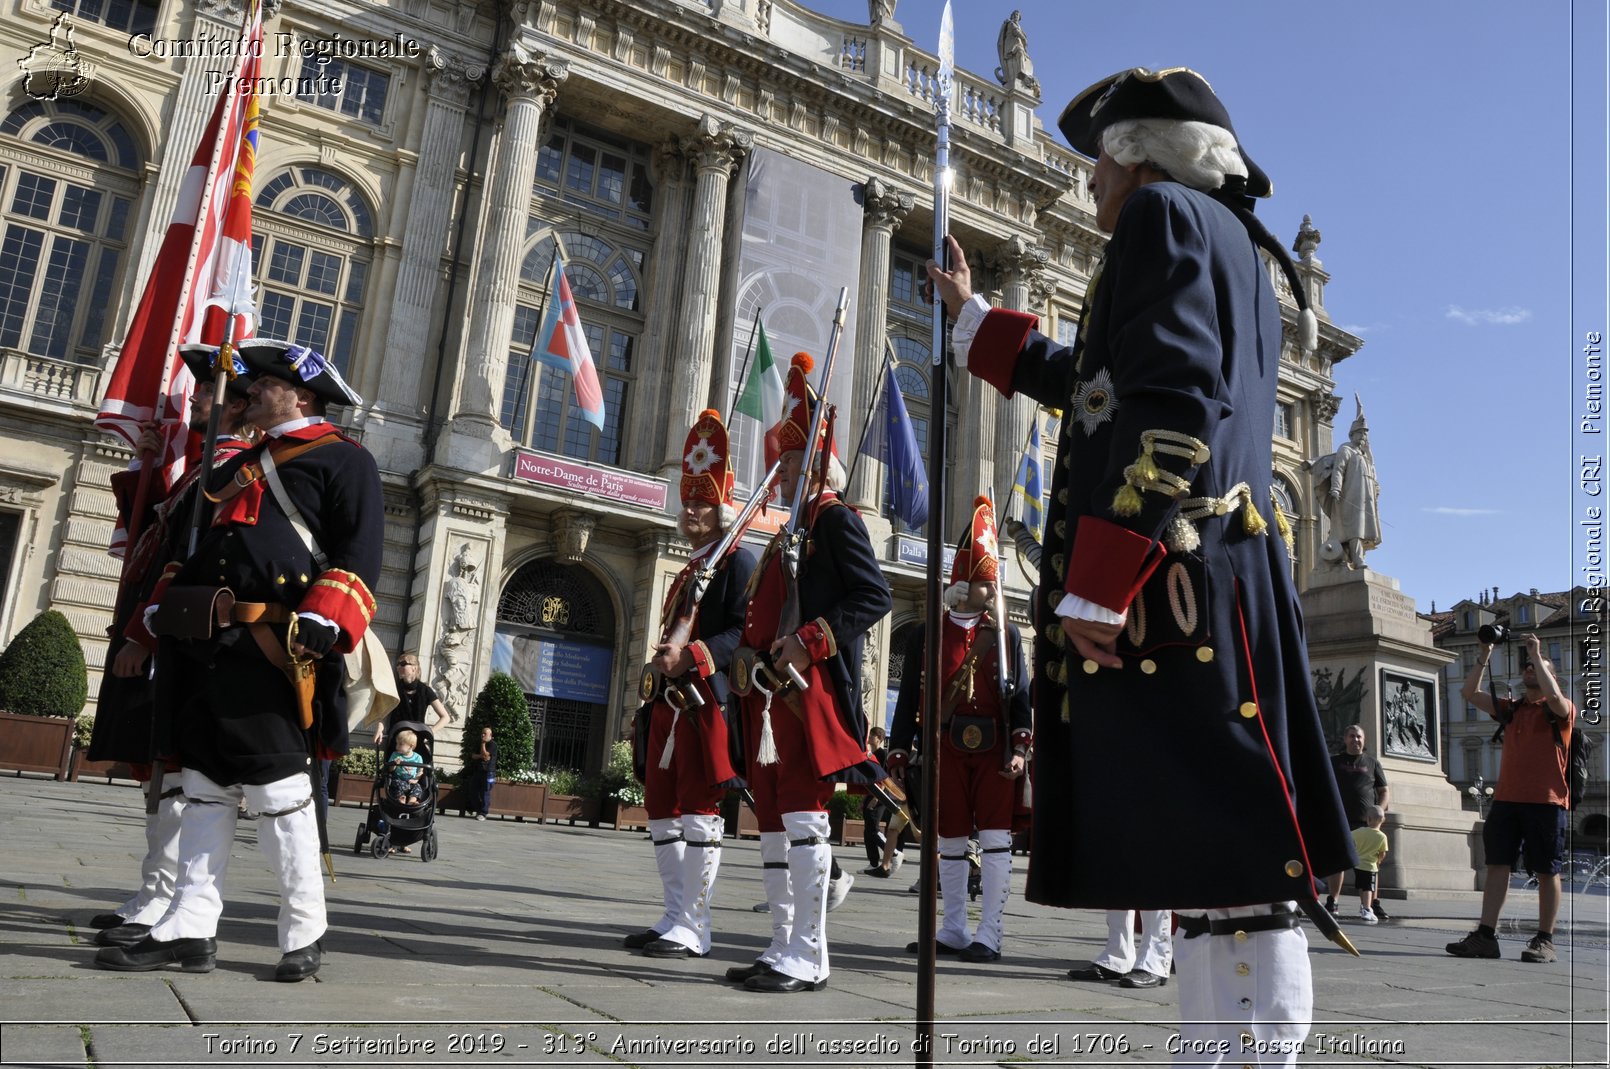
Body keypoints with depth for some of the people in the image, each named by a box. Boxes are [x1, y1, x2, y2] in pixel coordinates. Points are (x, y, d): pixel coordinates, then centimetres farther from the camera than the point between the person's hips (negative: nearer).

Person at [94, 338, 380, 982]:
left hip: (271, 653, -8)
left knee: (280, 794, -5)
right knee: (205, 791, 9)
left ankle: (305, 934, 7)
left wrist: (323, 624, -22)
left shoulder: (342, 459, 0)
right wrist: (164, 611, 22)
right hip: (207, 647, 8)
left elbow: (359, 552, -11)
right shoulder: (242, 465, 26)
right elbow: (198, 546, 32)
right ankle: (189, 930, 15)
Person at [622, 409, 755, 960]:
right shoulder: (687, 572, 24)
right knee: (663, 813, 10)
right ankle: (676, 918, 18)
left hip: (708, 702, -9)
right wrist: (664, 664, 18)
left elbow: (744, 633, -13)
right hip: (670, 703, 9)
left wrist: (693, 656, -22)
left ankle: (692, 929, -3)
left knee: (699, 812, -8)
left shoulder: (738, 561, -2)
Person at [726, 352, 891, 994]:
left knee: (804, 817, -10)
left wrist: (810, 642, -20)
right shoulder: (786, 536, 25)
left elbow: (874, 596, -13)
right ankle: (783, 950, 17)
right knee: (774, 824, 10)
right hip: (770, 695, 10)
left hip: (811, 690, -10)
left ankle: (808, 958, -4)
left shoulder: (836, 519, -2)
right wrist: (746, 658, 11)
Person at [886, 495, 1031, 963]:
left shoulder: (1006, 632, 6)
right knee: (950, 840, 8)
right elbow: (909, 696, 5)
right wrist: (898, 752, 1)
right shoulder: (927, 635, 5)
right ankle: (954, 930, 21)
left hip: (994, 748, 0)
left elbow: (1020, 693, 4)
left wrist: (1019, 748, -6)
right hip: (947, 748, 1)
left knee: (995, 837, -3)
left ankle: (989, 935, 4)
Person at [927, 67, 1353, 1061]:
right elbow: (1094, 383, 34)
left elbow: (1168, 410, -16)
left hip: (1176, 585, -10)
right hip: (1188, 588, 10)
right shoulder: (1234, 245, 28)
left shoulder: (1166, 216, -1)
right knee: (1207, 861, 10)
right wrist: (969, 313, 42)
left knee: (1235, 868, -10)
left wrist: (1093, 586, -19)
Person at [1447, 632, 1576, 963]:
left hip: (1545, 802, -5)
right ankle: (1486, 936, -1)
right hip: (1506, 799, 5)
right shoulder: (1511, 709, 16)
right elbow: (1469, 693, 11)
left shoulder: (1561, 710, 3)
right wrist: (1484, 656, 4)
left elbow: (1553, 696, -21)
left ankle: (1544, 940, 10)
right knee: (1497, 865, 0)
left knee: (1546, 871, 2)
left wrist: (1537, 655, -14)